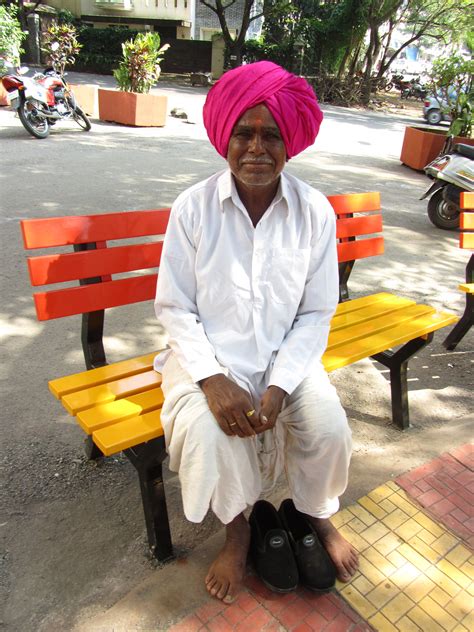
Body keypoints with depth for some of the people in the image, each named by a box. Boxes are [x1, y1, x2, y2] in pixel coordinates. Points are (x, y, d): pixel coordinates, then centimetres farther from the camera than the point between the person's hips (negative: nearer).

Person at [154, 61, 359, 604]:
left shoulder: (315, 213, -7)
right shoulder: (193, 208, -10)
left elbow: (316, 314, -3)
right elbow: (174, 308, -6)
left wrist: (280, 385, -16)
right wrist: (213, 380, -20)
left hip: (287, 355, 2)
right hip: (211, 356, -1)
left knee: (329, 426, -20)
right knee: (205, 432, -26)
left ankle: (318, 515, 19)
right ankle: (236, 529, 10)